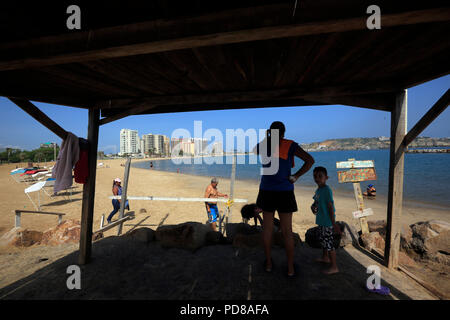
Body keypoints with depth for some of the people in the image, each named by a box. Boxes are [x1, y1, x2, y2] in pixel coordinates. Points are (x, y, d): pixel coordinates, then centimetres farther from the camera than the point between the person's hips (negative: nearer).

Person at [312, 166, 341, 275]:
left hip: (327, 222, -9)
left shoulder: (327, 190, -19)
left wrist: (334, 223, -20)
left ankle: (334, 267, 11)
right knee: (323, 240, 24)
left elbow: (330, 207, -21)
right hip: (321, 220, 9)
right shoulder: (318, 190, 7)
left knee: (328, 243, -1)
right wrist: (313, 206, -2)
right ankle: (325, 258, 44)